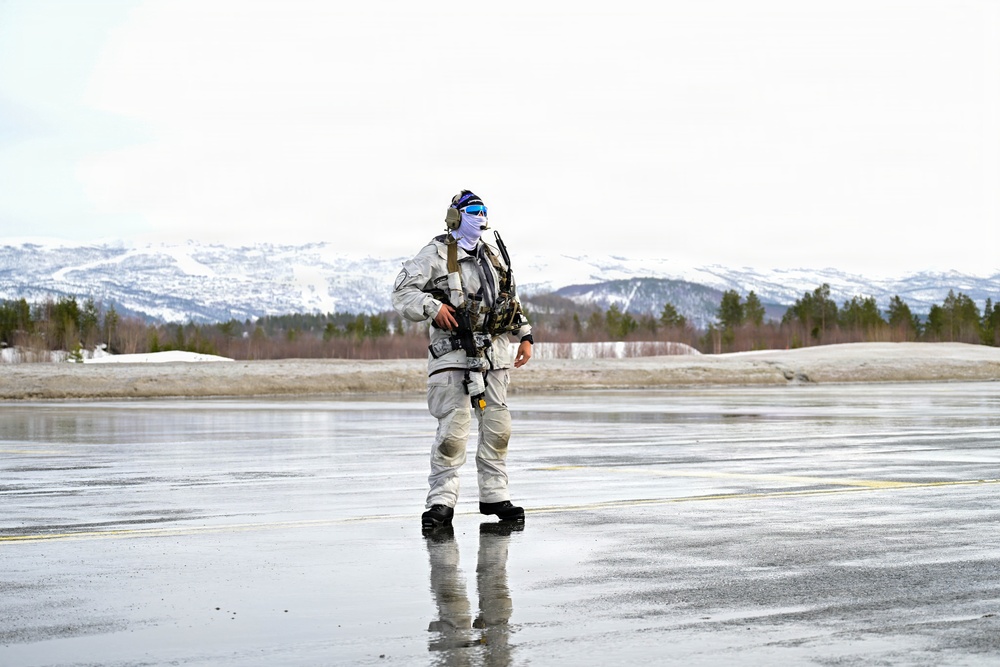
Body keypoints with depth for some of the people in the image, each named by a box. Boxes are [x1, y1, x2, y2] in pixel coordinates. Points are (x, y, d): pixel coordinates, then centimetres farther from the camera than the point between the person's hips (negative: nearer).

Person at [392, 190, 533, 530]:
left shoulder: (494, 256, 16)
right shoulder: (436, 254, -2)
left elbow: (513, 301, 25)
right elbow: (402, 292, -7)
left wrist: (525, 336, 17)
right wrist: (433, 306, -21)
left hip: (493, 352, 6)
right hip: (453, 352, -6)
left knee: (497, 426, 7)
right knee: (453, 428, -10)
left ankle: (494, 496, 17)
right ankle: (441, 501, -4)